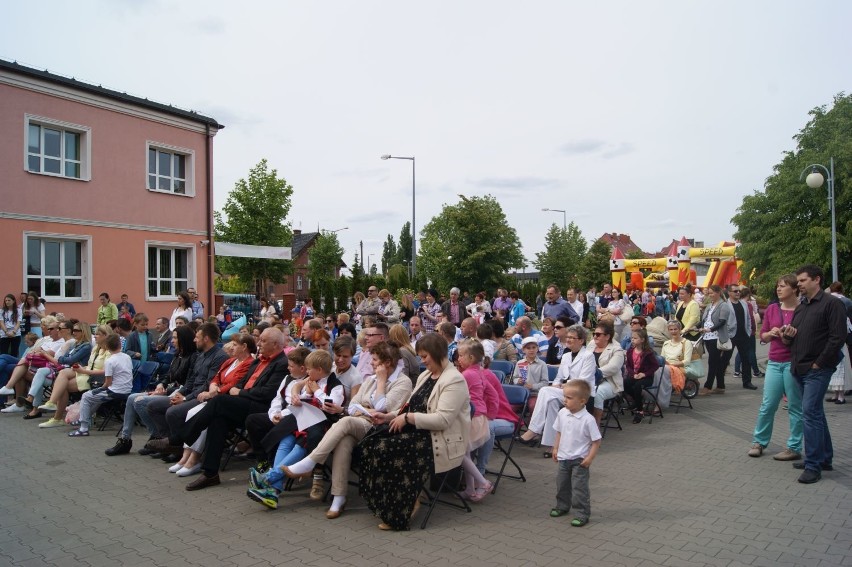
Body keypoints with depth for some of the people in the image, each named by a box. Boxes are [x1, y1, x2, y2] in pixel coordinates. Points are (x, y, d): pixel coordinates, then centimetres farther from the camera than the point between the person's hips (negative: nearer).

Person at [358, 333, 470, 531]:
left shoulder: (454, 380, -13)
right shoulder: (425, 376, 16)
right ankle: (387, 504, 0)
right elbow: (411, 408, 19)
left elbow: (443, 419, -22)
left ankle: (397, 514, -6)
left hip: (441, 442, -9)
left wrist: (407, 418, -20)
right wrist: (388, 416, 2)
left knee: (385, 450, -23)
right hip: (419, 432, 9)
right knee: (370, 443, -10)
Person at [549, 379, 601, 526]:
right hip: (563, 458, 6)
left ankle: (582, 514, 15)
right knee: (562, 484, 20)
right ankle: (562, 506, 40)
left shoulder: (588, 419, -22)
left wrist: (590, 458, -18)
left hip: (579, 460, -6)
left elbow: (596, 441, -15)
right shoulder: (562, 413, -6)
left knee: (579, 487, 0)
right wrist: (556, 449, 8)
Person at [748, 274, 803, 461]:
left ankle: (794, 448, 16)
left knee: (795, 406, 5)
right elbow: (762, 336, 14)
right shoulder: (772, 309, 8)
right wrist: (771, 333, -7)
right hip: (774, 363, 4)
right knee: (767, 405, 9)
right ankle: (759, 442, 21)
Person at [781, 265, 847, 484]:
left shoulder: (831, 303, -8)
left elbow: (838, 337, -15)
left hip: (817, 370, -8)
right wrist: (787, 335, -1)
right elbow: (791, 338, 23)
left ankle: (813, 466, -4)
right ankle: (825, 458, 27)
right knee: (815, 413, 15)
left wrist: (818, 363, -15)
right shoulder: (801, 307, 17)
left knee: (810, 413, -11)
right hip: (800, 368, 8)